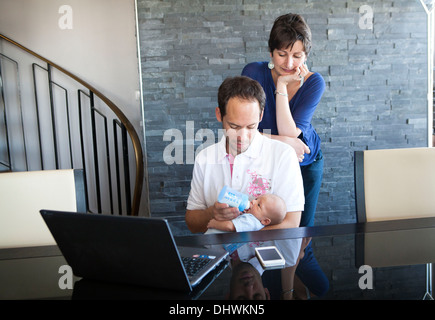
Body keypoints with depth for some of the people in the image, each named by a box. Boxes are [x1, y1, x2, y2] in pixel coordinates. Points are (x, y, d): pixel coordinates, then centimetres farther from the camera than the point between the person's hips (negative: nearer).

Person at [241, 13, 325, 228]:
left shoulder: (314, 82, -18)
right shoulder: (254, 73, -20)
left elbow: (290, 133, -29)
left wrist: (282, 85, -30)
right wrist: (284, 141, -27)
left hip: (305, 164, 1)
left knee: (302, 229, 16)